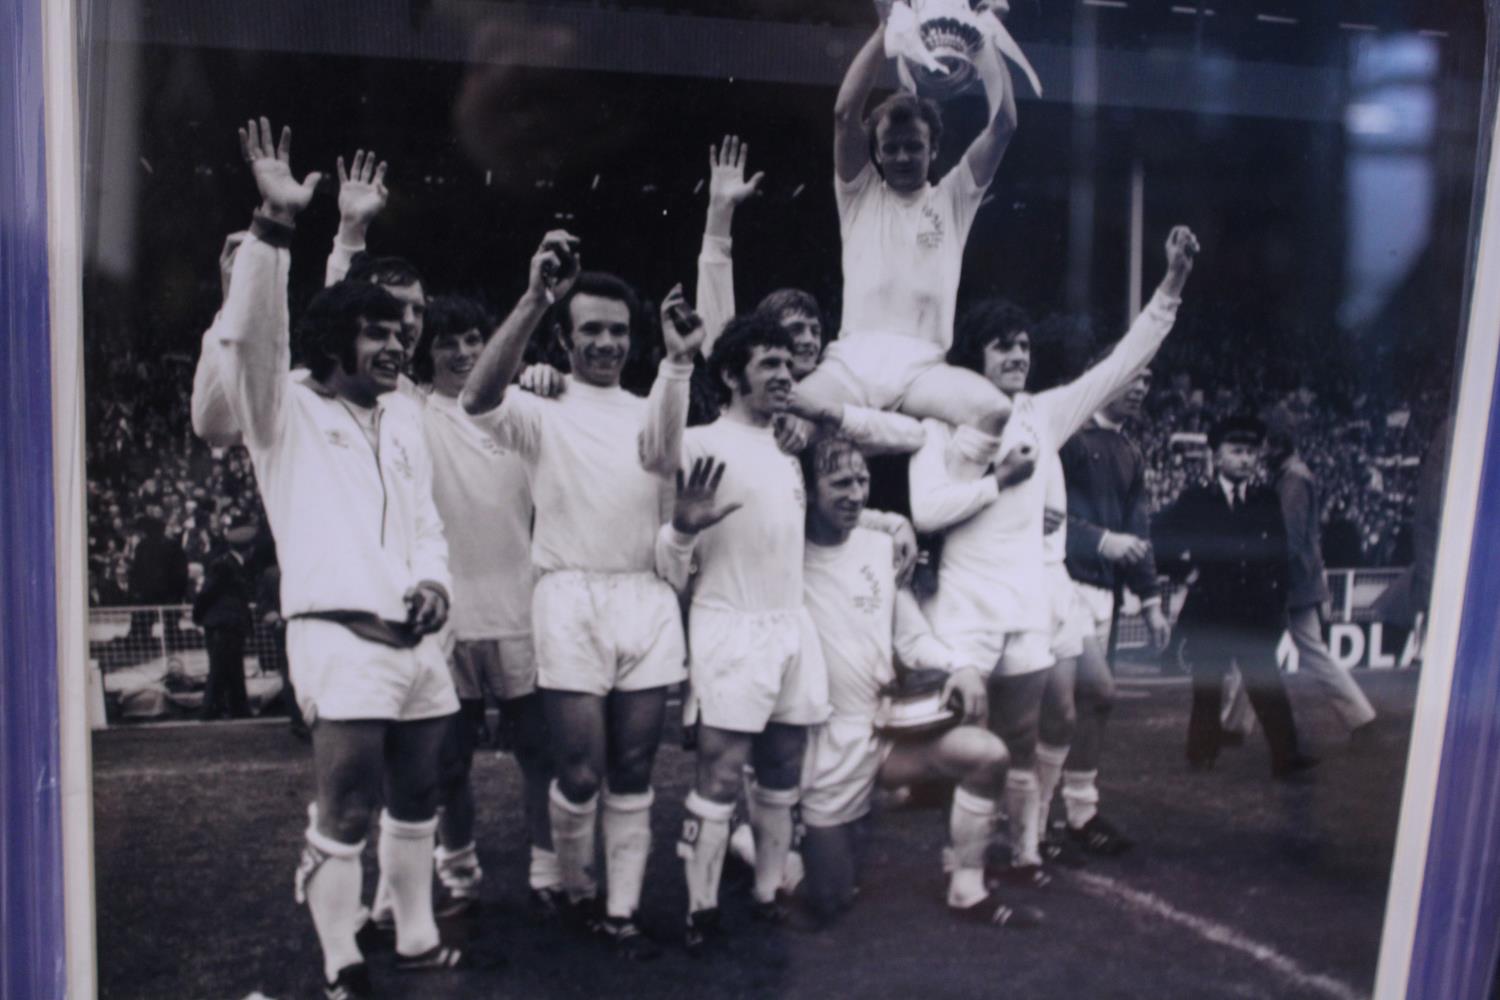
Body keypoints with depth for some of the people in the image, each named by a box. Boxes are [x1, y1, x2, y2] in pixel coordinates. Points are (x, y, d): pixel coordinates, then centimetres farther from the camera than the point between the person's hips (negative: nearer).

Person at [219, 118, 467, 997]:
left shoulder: (405, 416, 17)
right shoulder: (288, 415, 0)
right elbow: (251, 335, -19)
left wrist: (435, 579, -1)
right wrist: (277, 223, -28)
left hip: (417, 640, 6)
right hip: (341, 639, -6)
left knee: (417, 804, 16)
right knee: (344, 816, -5)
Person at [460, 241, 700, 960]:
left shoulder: (650, 413, 14)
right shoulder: (543, 415, 7)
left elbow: (663, 453, -12)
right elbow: (478, 398, -16)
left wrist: (677, 361, -31)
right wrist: (534, 300, -28)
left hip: (647, 599, 3)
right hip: (571, 599, -2)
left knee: (633, 777, 6)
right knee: (580, 775, -2)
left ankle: (621, 913, 17)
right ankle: (576, 893, 24)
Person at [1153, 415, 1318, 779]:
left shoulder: (1267, 500, 6)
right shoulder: (1196, 499, 0)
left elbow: (1278, 556, 7)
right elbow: (1159, 532, 4)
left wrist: (1276, 605, 2)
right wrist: (1183, 568, -2)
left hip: (1255, 613, 1)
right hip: (1209, 612, -1)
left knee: (1268, 686, -3)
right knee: (1207, 687, 8)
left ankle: (1285, 756, -2)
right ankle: (1202, 753, 18)